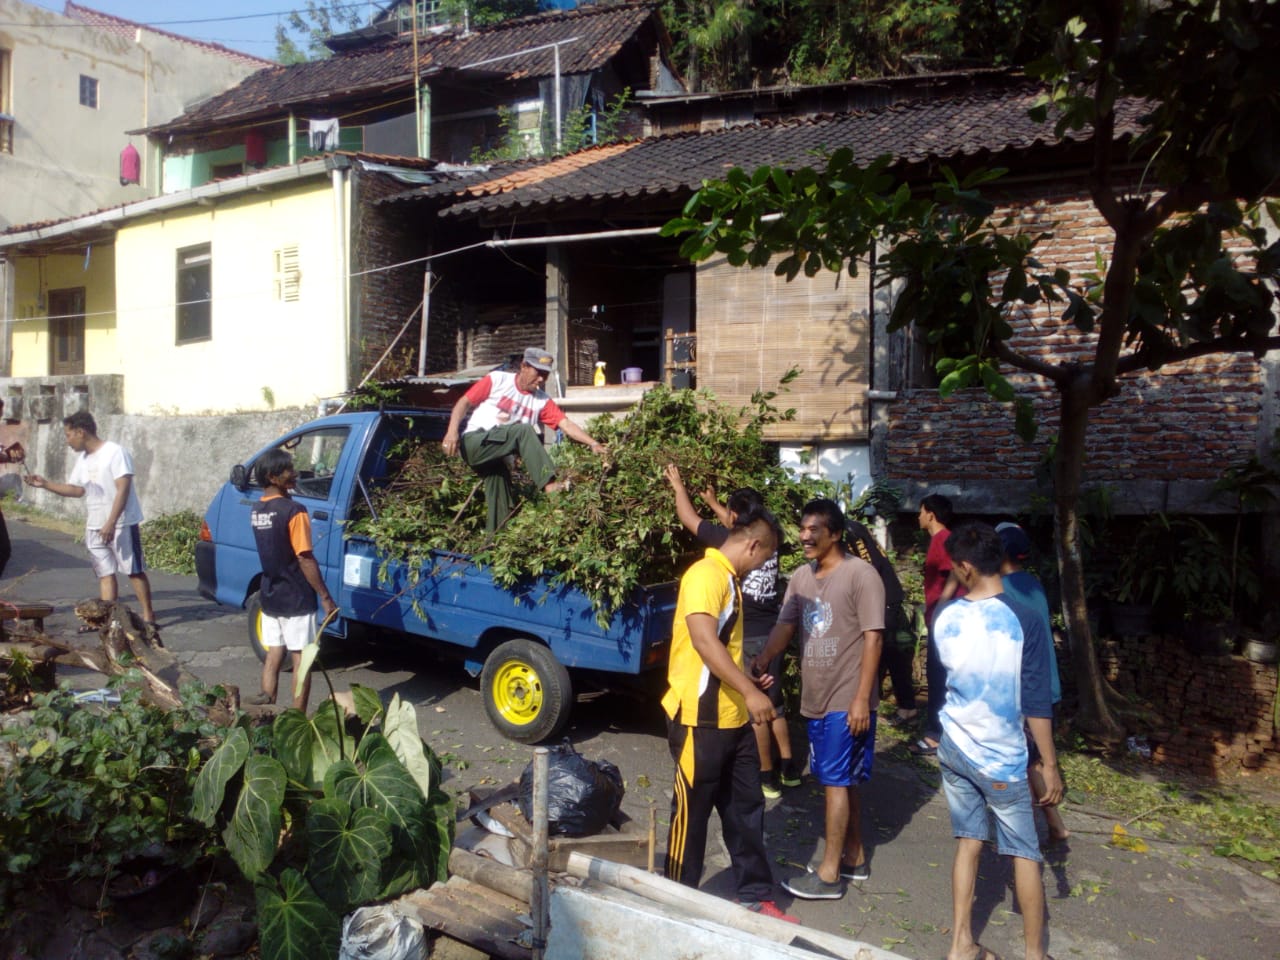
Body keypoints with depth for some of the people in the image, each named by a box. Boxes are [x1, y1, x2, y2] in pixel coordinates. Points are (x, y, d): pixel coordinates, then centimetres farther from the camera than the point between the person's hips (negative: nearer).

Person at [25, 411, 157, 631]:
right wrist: (45, 484, 13)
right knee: (105, 573, 6)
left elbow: (123, 489, -19)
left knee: (134, 571, -3)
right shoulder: (82, 459, 13)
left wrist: (111, 523, -24)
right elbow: (77, 489, 24)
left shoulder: (115, 452, -13)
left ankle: (148, 617, 1)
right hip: (95, 527, 8)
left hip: (121, 524, -8)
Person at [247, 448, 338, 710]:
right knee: (302, 657, 2)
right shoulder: (293, 510, -19)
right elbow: (305, 559, -19)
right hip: (296, 599, -7)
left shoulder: (257, 509, 5)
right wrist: (326, 598, -14)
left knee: (273, 654, 14)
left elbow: (272, 550, 11)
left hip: (269, 595, 7)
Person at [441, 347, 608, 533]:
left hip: (494, 453, 5)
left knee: (501, 509, 0)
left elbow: (566, 424, -5)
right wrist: (452, 431, -18)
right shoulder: (497, 380, -3)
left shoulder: (541, 400, 5)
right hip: (474, 443, -5)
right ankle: (550, 485, -31)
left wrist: (593, 444, -19)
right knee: (524, 430, -25)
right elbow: (465, 402, -3)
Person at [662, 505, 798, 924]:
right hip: (699, 719, -9)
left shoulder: (728, 578, 14)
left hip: (732, 717, 9)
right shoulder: (705, 575, -17)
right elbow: (704, 641, -29)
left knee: (746, 809, 15)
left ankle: (756, 896, 27)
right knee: (692, 813, 5)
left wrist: (747, 681, 33)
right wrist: (750, 691, -30)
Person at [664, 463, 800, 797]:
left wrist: (677, 485, 13)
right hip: (771, 634, 7)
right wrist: (712, 502, 37)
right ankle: (788, 767, 27)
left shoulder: (729, 542, -15)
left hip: (746, 639, -7)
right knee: (773, 703, 19)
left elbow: (688, 519, -3)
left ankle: (767, 777, 11)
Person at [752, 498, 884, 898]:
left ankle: (829, 873, 6)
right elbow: (785, 626, 4)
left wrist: (861, 699, -18)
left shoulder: (860, 574, -12)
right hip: (815, 698, 7)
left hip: (847, 701, -7)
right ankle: (854, 858, 30)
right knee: (841, 779, 16)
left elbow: (872, 638, -14)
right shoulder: (801, 577, 9)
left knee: (836, 780, -2)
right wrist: (759, 662, -15)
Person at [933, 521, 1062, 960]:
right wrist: (1050, 766, -7)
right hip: (1002, 756, -3)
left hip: (954, 746, 4)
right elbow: (1036, 703, -14)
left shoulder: (946, 618, -6)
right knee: (1025, 854, 12)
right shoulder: (1024, 620, -17)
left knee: (968, 841, 15)